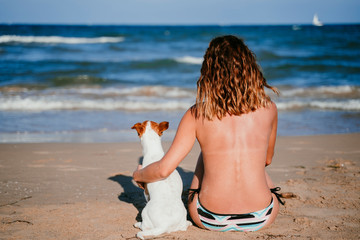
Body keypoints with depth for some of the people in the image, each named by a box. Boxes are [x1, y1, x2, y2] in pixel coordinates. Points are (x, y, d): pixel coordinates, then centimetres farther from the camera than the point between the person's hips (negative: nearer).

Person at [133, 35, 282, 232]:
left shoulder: (197, 115, -10)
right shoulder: (268, 108, -7)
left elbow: (163, 169, -9)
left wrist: (138, 175, 13)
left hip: (210, 220, 0)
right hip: (261, 219, 1)